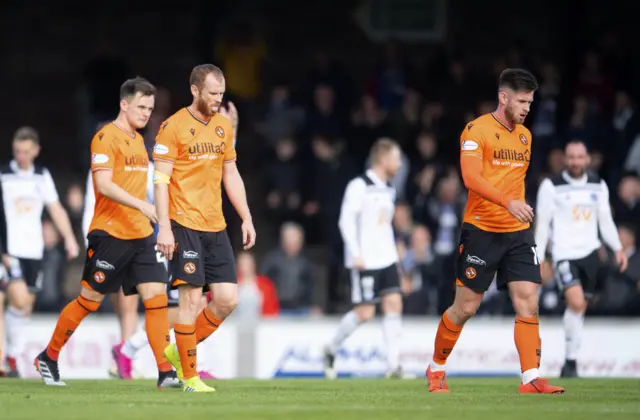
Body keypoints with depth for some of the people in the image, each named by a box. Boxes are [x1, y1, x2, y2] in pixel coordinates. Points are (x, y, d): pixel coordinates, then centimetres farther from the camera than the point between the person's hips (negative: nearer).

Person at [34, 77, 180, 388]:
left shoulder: (138, 140, 17)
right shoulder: (106, 138, -10)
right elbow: (104, 185, -20)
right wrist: (141, 204, -30)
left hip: (140, 234, 7)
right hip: (109, 233, -7)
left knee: (156, 296, -5)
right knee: (90, 299, 0)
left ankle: (166, 372, -7)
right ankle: (48, 359, 17)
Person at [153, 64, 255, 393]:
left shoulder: (224, 126, 12)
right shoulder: (173, 127, -7)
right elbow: (161, 180, -9)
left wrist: (246, 218, 11)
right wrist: (164, 227, -16)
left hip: (216, 228, 6)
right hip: (185, 226, -6)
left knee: (227, 299, 1)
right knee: (191, 298, -7)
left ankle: (180, 351, 20)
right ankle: (189, 376, 2)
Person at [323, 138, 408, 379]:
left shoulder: (389, 190, 16)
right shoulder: (359, 186, -9)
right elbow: (346, 221, -14)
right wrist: (355, 254, -19)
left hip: (386, 260, 7)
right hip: (365, 261, -7)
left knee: (394, 305, -5)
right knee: (365, 312, -7)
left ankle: (393, 366, -7)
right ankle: (331, 350, 15)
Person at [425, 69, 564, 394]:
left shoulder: (525, 135, 13)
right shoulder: (477, 130, -10)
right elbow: (471, 178, -23)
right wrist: (508, 202, -35)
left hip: (518, 232, 6)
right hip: (481, 230, -6)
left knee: (528, 303, -8)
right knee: (465, 307, 2)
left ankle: (531, 379, -10)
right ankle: (436, 368, 22)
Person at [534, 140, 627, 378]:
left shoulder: (598, 186, 10)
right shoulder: (551, 186, -2)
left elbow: (606, 220, 15)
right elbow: (542, 224, 0)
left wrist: (617, 248, 3)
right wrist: (537, 260, -3)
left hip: (589, 252, 4)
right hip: (564, 253, -4)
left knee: (580, 309, 6)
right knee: (576, 303, -21)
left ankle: (569, 363, 16)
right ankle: (571, 361, -13)